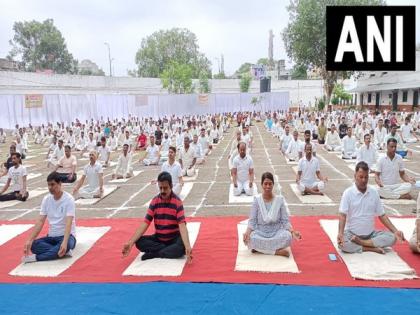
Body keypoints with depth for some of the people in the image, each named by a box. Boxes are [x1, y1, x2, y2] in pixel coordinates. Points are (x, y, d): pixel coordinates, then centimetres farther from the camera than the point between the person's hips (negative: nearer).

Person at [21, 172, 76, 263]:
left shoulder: (69, 199, -15)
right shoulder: (46, 199, 1)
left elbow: (68, 223, -25)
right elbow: (40, 221, -2)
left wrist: (65, 242, -40)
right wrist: (30, 240, -15)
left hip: (67, 236, -5)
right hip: (51, 236, 5)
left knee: (66, 245, -39)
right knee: (33, 245, -23)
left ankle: (36, 257, -25)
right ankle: (64, 252, -24)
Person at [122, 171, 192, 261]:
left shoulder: (177, 202, -15)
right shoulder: (154, 201, -4)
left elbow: (182, 225, -25)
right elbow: (145, 223, -8)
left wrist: (187, 246, -42)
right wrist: (130, 243, -19)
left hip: (174, 239, -4)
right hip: (158, 238, 4)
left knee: (182, 247, -35)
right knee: (139, 242, -20)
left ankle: (154, 254, -19)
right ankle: (170, 250, -16)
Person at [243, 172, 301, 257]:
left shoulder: (280, 200, -3)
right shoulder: (257, 200, -4)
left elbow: (285, 221, -1)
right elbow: (252, 221, -4)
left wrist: (292, 231, -20)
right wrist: (248, 232, -24)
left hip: (277, 231, 1)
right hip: (260, 232, 0)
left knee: (288, 237, -32)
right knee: (250, 238, -32)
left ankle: (260, 248, -18)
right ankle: (277, 251, -21)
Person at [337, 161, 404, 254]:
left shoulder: (374, 192, 4)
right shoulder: (348, 193, -8)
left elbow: (382, 215, 9)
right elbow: (343, 215, -14)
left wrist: (395, 231, -3)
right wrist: (340, 233, -30)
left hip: (371, 234, 4)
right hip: (352, 233, -4)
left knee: (392, 237, -20)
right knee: (342, 244, -34)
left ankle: (360, 242, -18)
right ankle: (372, 248, -18)